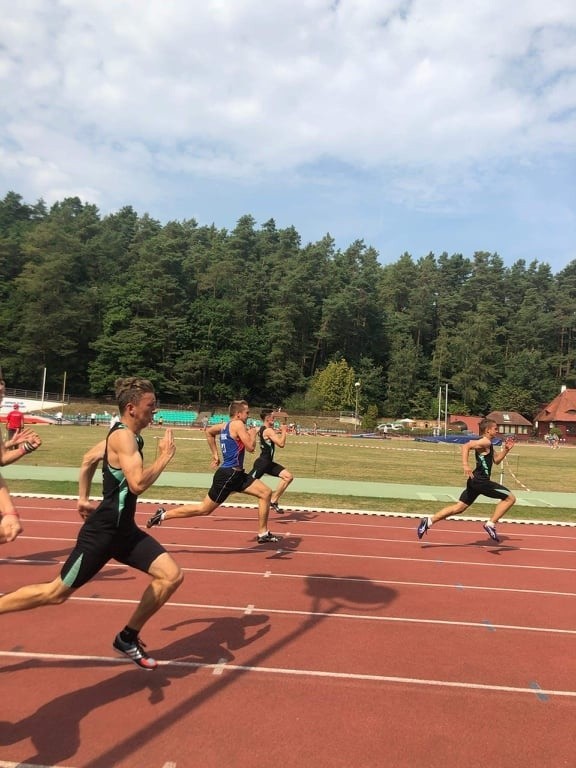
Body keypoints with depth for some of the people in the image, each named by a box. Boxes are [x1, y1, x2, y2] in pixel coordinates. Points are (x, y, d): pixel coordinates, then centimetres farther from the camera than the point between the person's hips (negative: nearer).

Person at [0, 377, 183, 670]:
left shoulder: (121, 435, 9)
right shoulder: (123, 436, -20)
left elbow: (89, 459, 23)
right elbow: (137, 484, -31)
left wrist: (83, 498, 25)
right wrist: (164, 456, -19)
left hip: (124, 530, 9)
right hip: (102, 531, -9)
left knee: (172, 576, 1)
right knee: (57, 593, 4)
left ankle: (128, 638, 17)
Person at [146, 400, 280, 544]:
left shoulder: (225, 425, 12)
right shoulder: (238, 424, -14)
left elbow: (209, 432, 29)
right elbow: (250, 447, -19)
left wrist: (215, 454, 28)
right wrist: (253, 433, 1)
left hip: (235, 474, 10)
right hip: (228, 475, -10)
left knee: (266, 493, 6)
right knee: (204, 509, 0)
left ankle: (263, 534, 11)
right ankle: (163, 515, 13)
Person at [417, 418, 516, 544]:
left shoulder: (487, 444, 21)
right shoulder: (485, 442, -11)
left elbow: (496, 460, 29)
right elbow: (466, 446, -26)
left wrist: (506, 449, 17)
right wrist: (466, 465, -34)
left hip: (476, 481, 10)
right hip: (481, 481, -10)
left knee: (458, 507, 9)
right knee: (510, 498, -1)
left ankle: (428, 521, 3)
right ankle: (490, 524, -1)